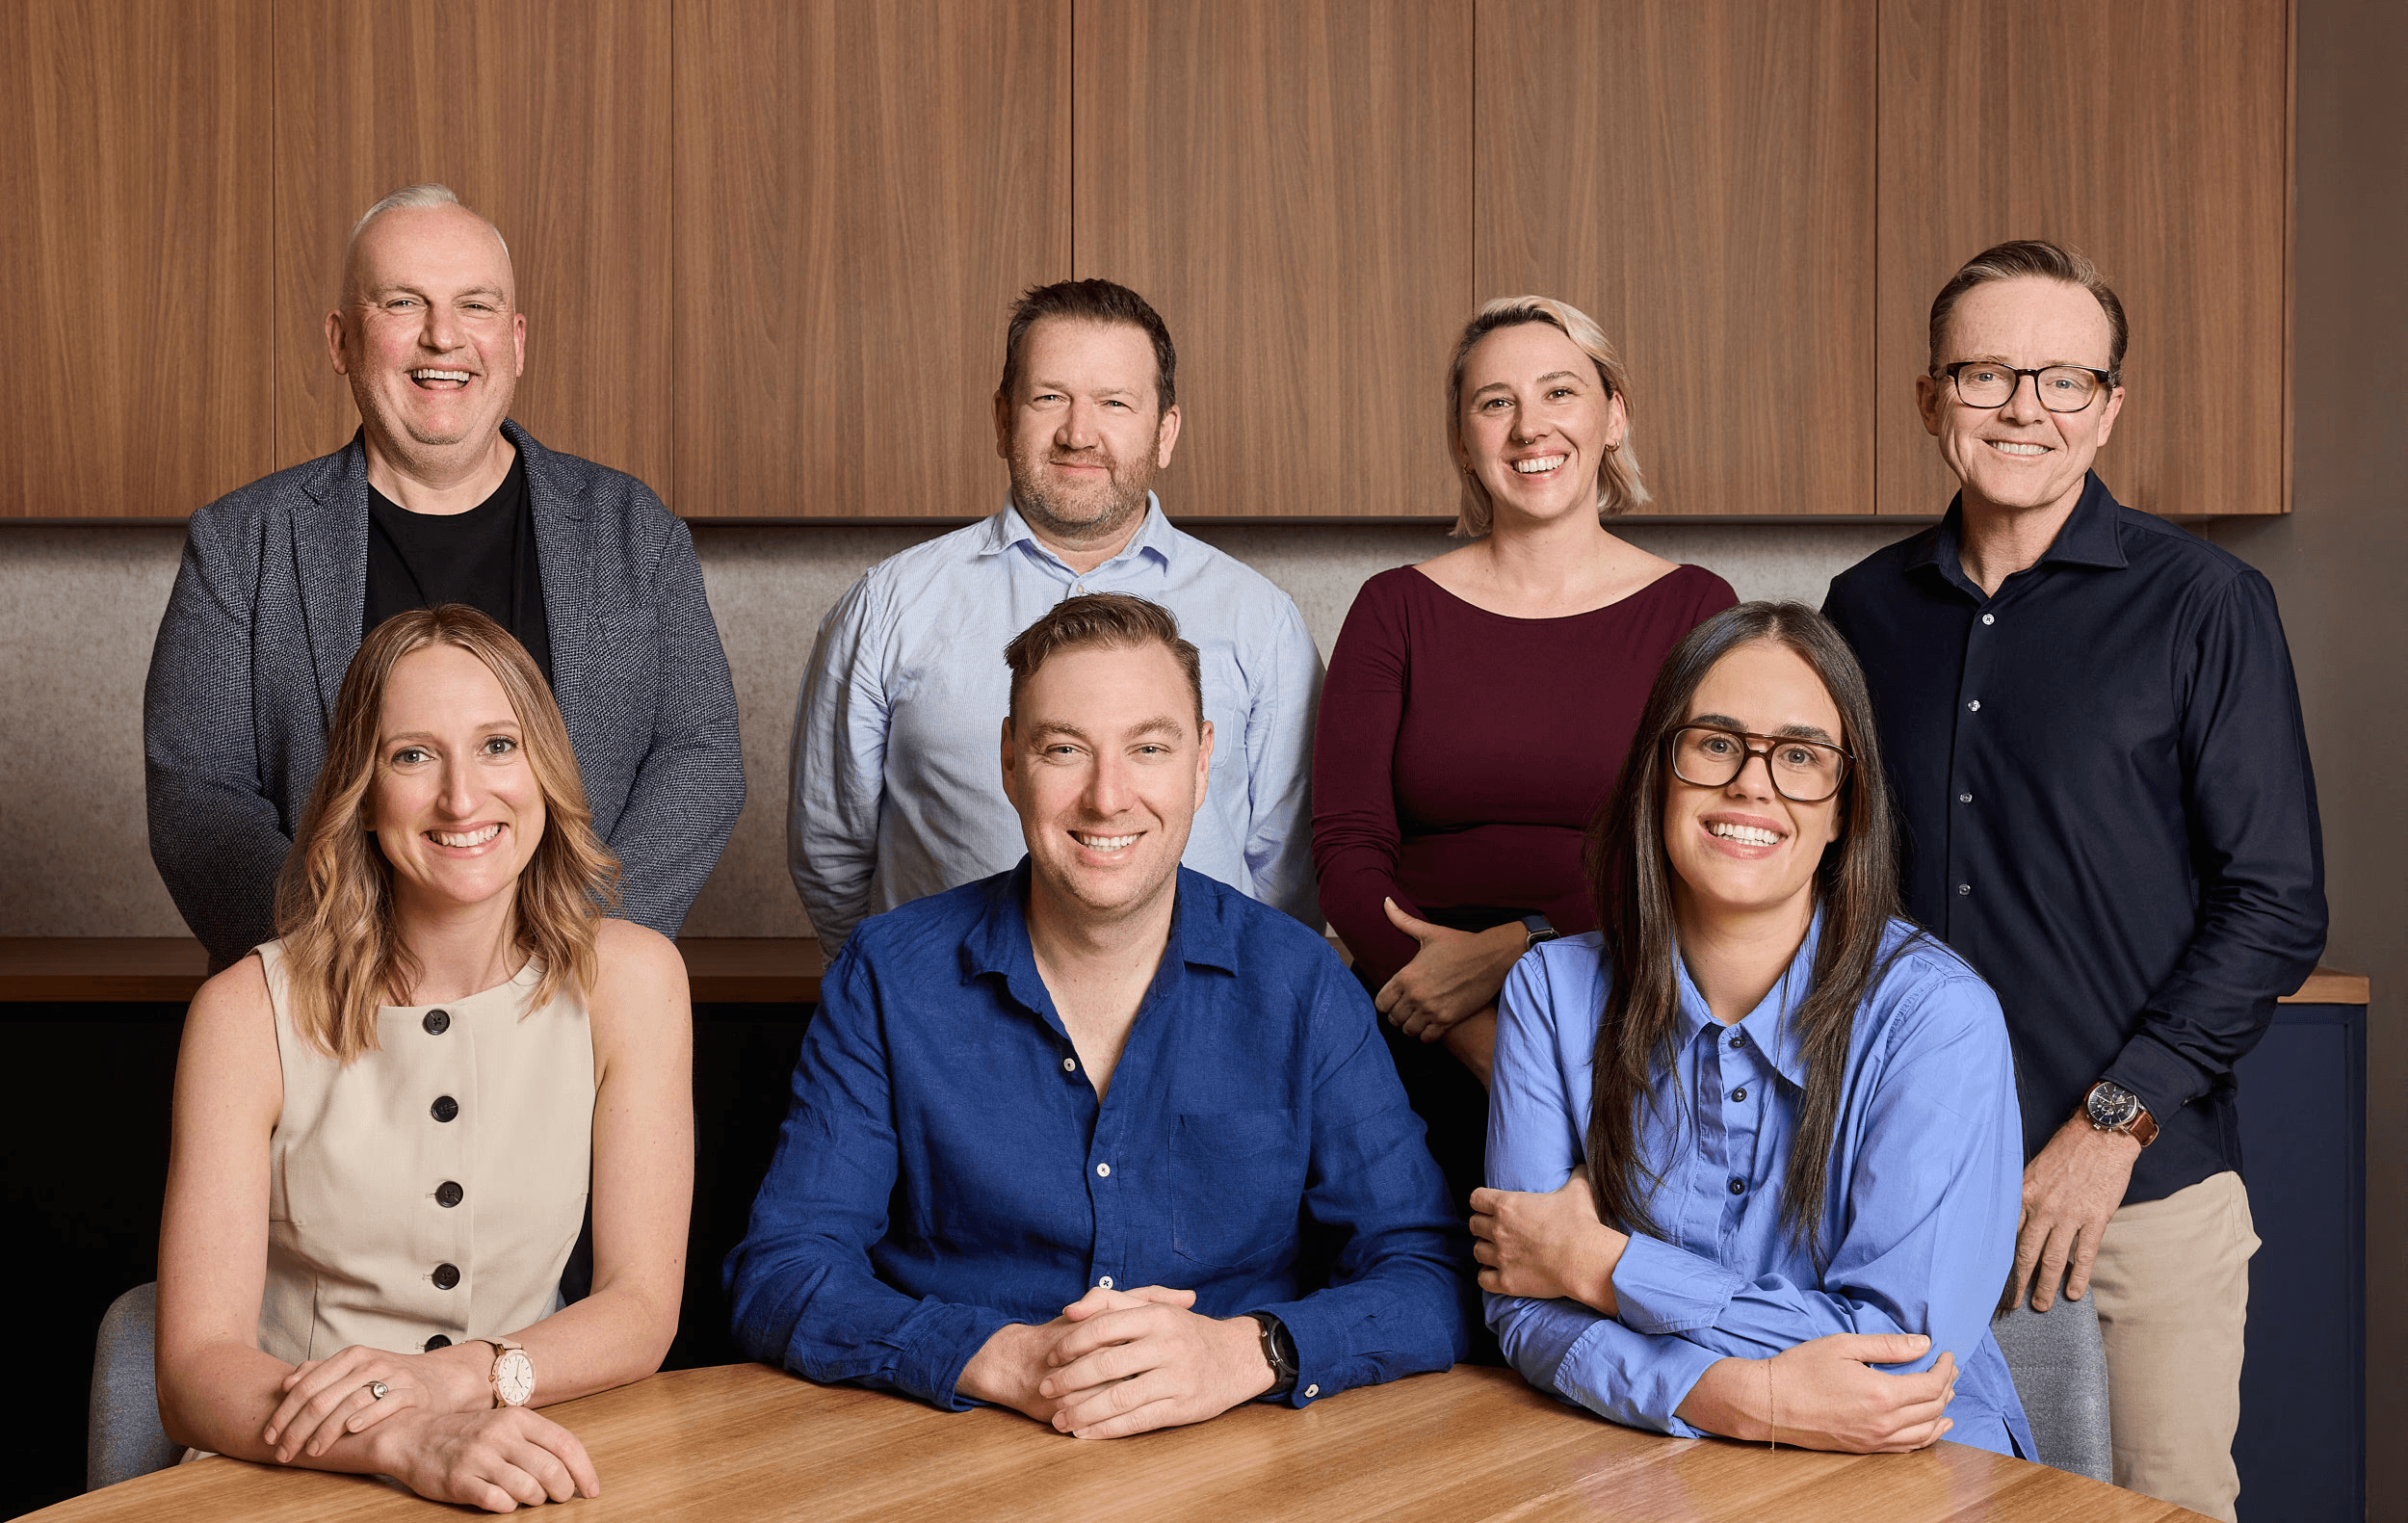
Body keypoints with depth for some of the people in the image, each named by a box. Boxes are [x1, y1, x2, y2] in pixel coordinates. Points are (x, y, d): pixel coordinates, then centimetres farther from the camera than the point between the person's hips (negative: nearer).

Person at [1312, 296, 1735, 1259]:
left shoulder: (1692, 609, 6)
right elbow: (1346, 849, 0)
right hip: (1427, 1063, 0)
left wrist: (1512, 949, -15)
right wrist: (1488, 1043, -13)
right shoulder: (1396, 610, 7)